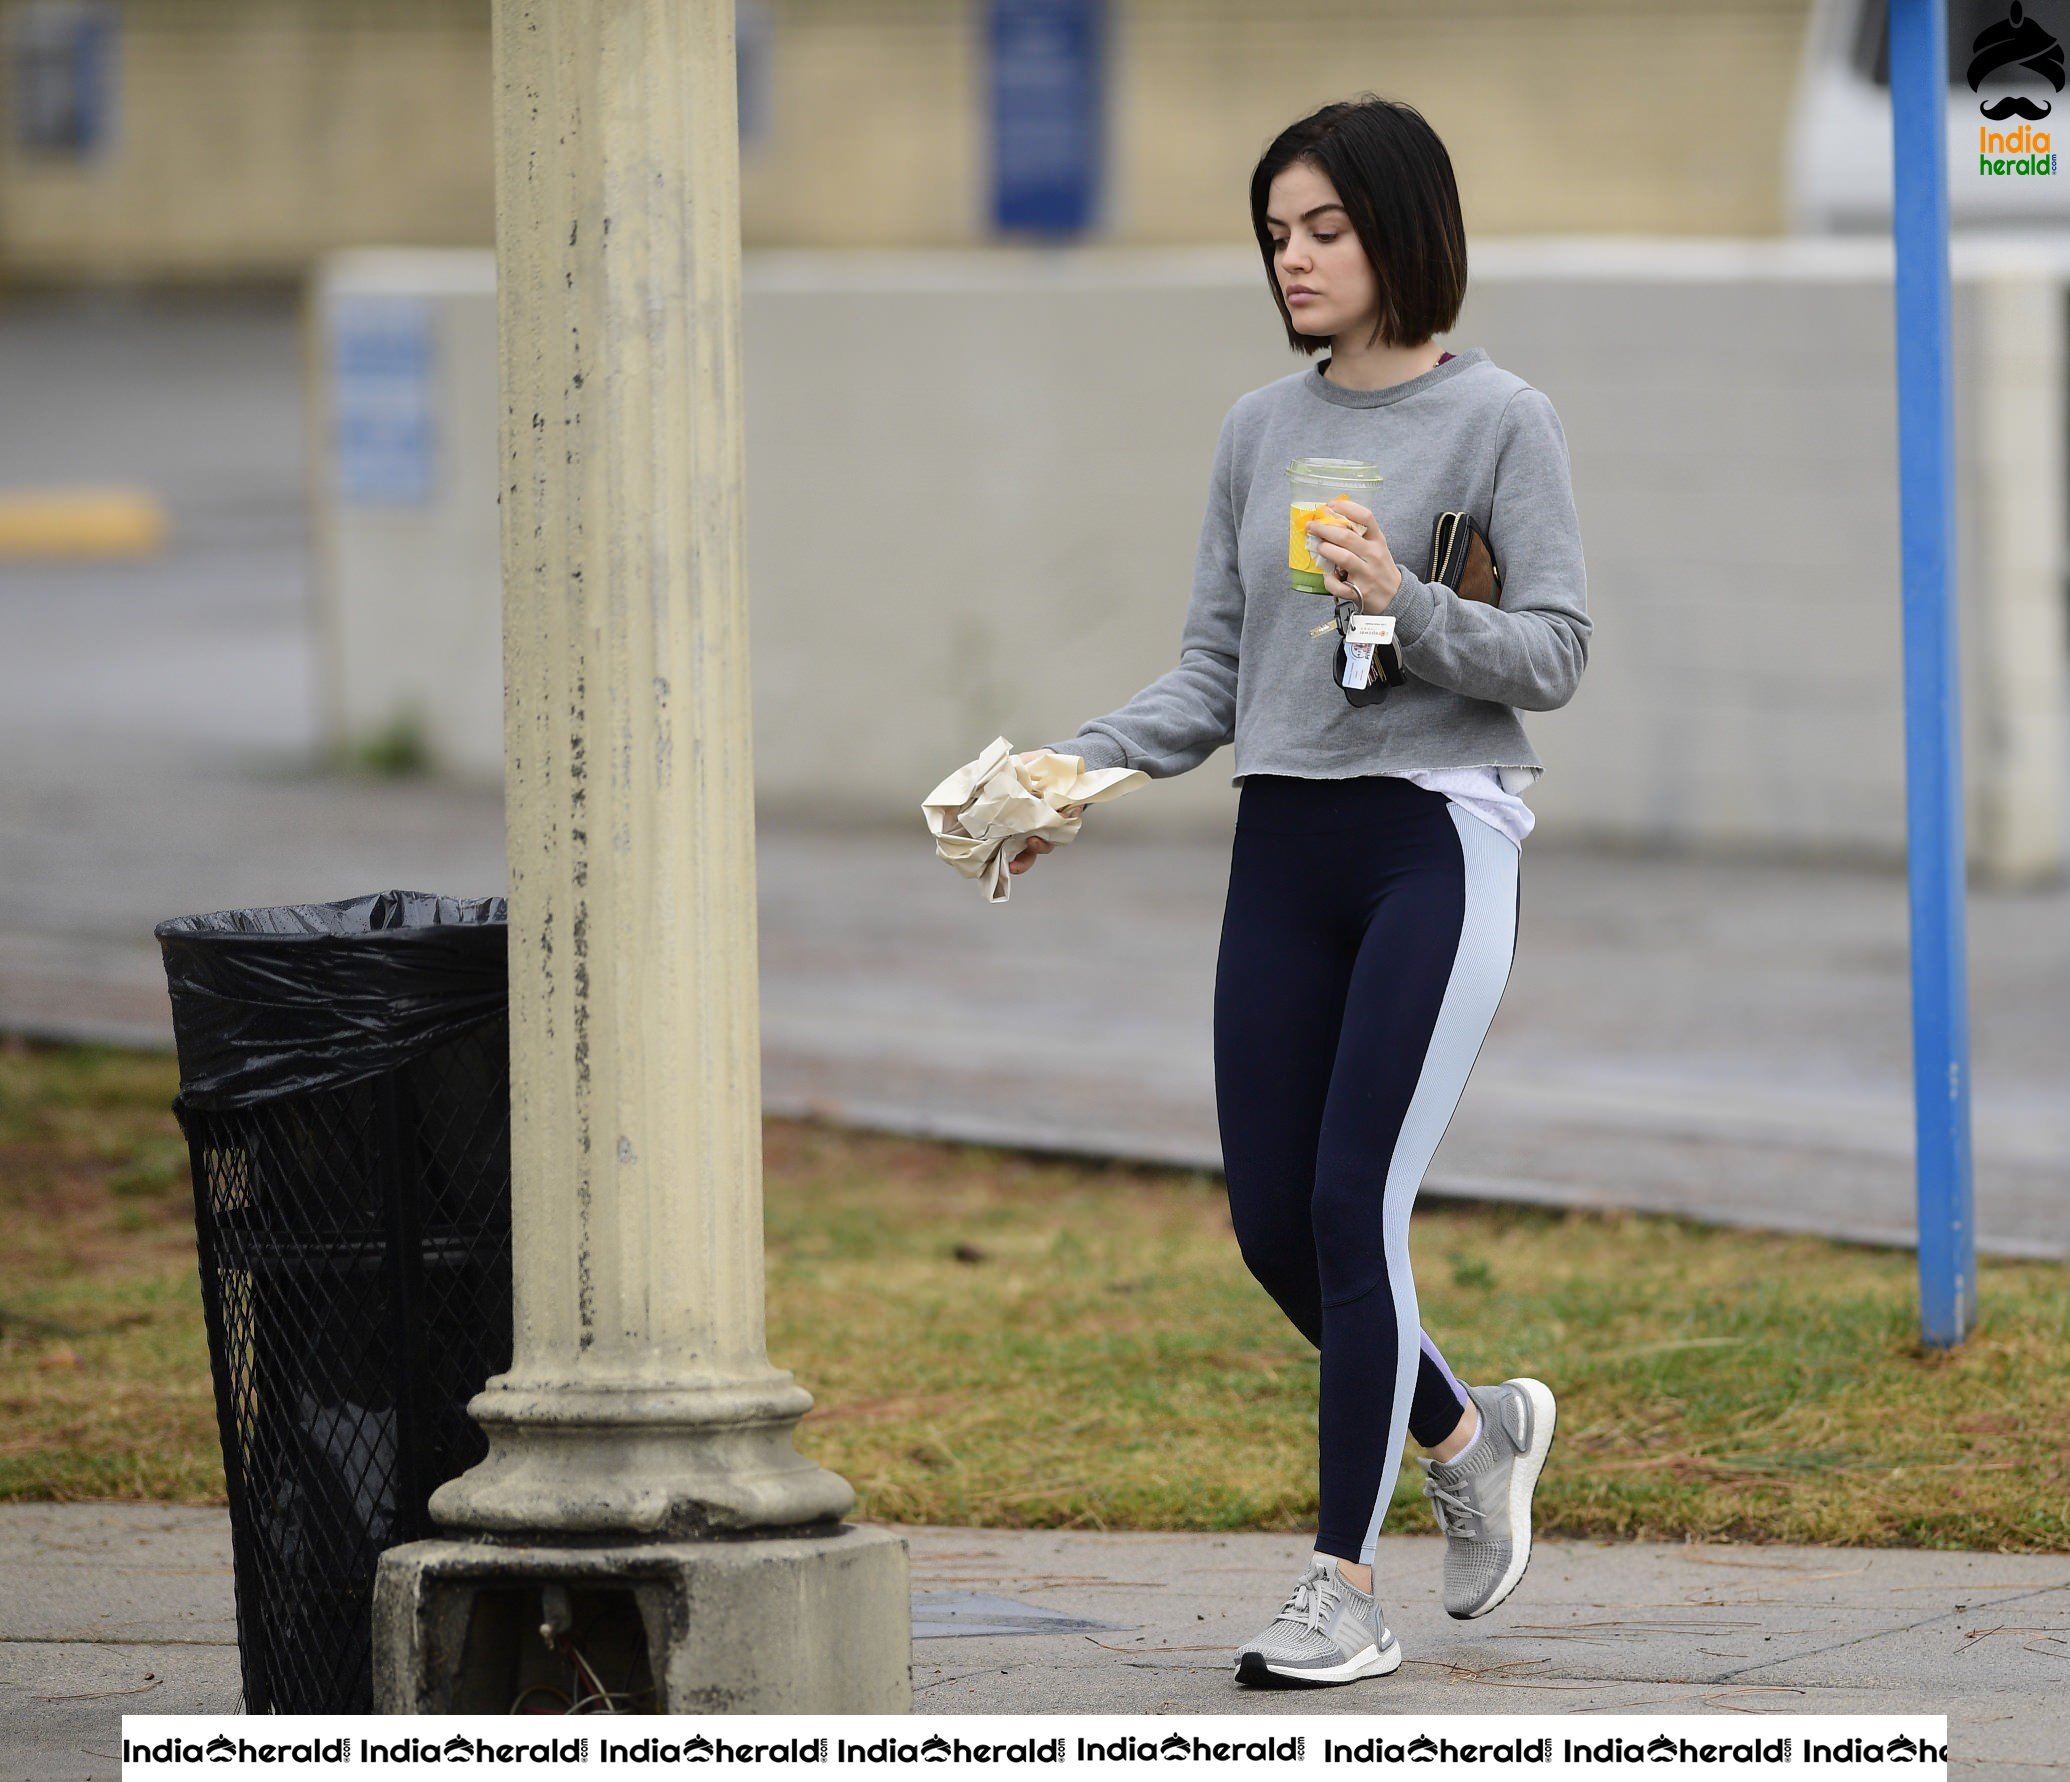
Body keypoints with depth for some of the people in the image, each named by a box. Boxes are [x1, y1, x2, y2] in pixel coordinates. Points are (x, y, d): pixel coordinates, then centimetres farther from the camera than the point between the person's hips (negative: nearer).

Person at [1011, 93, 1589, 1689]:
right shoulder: (1260, 431, 13)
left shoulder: (1501, 422, -3)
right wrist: (1082, 768, -2)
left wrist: (1406, 606, -22)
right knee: (1274, 1227, 3)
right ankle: (1466, 1434, 30)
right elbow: (1215, 672, 13)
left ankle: (1345, 1590, -6)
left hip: (1439, 840, -6)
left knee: (1353, 1207, -13)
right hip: (1285, 847, 6)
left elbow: (1556, 654, -7)